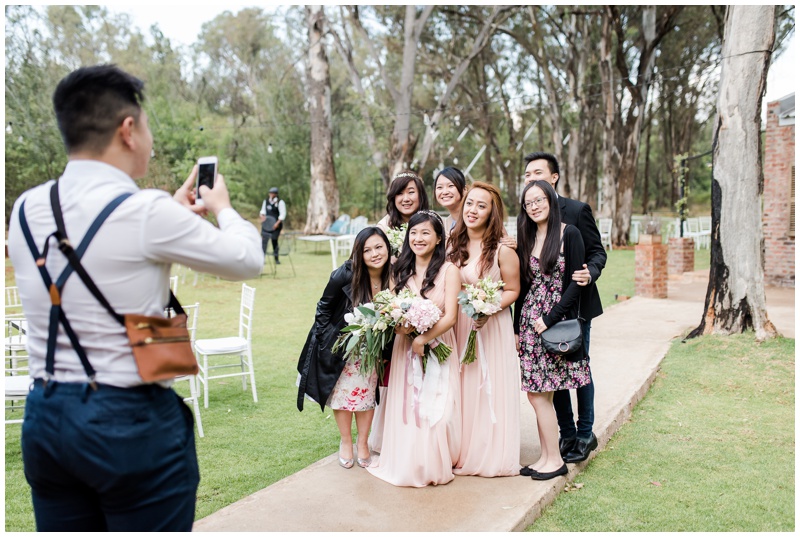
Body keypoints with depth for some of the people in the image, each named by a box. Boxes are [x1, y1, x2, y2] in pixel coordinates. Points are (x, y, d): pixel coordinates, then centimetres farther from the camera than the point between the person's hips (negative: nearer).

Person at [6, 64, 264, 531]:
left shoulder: (27, 209, 2)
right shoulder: (147, 211, -17)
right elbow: (248, 260, -6)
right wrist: (222, 206, 12)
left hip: (46, 417, 7)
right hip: (133, 422, -6)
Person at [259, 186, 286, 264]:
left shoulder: (280, 202, -7)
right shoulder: (266, 201, 10)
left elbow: (282, 214, -10)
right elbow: (263, 210, 20)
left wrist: (277, 223, -19)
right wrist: (262, 215, -3)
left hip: (275, 225, -5)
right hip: (266, 224, 5)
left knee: (274, 240, 0)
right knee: (264, 240, -5)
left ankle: (276, 259, 15)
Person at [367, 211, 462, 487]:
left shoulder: (448, 270, -7)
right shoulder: (400, 270, 6)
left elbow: (450, 316, -12)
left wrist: (423, 338, -21)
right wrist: (399, 326, -15)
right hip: (404, 347, 3)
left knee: (434, 407, -1)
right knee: (405, 406, 5)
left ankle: (435, 464, 17)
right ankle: (404, 462, 22)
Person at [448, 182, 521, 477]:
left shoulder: (502, 251, -11)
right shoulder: (454, 247, 5)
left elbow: (512, 290, -6)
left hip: (492, 328, -4)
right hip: (459, 327, 5)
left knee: (490, 388, 2)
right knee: (462, 388, 10)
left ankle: (492, 454, 18)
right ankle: (463, 451, 24)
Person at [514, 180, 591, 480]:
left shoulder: (568, 234, -5)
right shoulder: (526, 238, 12)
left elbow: (575, 283, -10)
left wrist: (550, 319, -15)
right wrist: (517, 328, 11)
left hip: (557, 321, -6)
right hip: (529, 322, 6)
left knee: (539, 394, -4)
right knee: (537, 394, 7)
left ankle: (555, 460, 10)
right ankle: (546, 457, 18)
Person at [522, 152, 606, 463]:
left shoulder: (577, 210, -7)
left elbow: (597, 251, -5)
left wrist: (590, 273, -26)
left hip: (576, 303, -4)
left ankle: (585, 434, 22)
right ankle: (567, 434, 25)